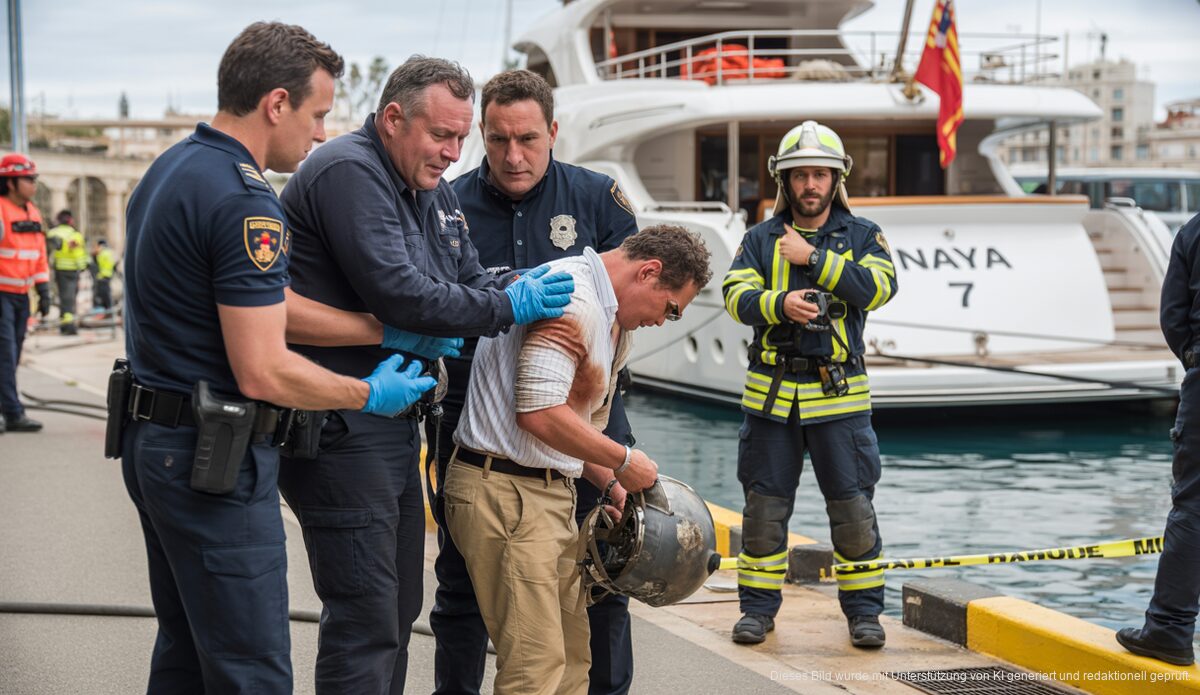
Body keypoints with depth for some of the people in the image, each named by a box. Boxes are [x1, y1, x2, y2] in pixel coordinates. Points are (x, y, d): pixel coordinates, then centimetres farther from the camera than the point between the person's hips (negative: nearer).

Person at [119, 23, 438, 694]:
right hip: (215, 462, -10)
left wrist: (394, 330, 11)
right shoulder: (244, 200, -20)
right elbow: (264, 372, -22)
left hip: (152, 440, 10)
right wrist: (368, 395, -6)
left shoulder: (171, 169, 11)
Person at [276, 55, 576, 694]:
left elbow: (472, 281, 16)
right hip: (340, 429, -10)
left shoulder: (433, 191, 15)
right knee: (366, 618, -8)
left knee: (398, 610, 16)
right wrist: (508, 308, -15)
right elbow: (397, 291, -23)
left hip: (395, 424, 10)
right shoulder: (349, 173, -15)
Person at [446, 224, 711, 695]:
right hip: (504, 492, -11)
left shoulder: (614, 325, 18)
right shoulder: (572, 299, -17)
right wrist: (623, 461, -13)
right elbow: (540, 412, -25)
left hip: (550, 492, 11)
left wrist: (614, 487, 11)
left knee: (572, 655, 13)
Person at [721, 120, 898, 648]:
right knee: (764, 504, 7)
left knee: (853, 505, 2)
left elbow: (878, 287, -13)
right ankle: (758, 607, 19)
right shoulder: (761, 239, 8)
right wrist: (781, 303, -24)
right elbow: (737, 296, -5)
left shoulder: (862, 235, 5)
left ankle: (864, 610, 15)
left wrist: (814, 258, -16)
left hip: (839, 393, -1)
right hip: (772, 391, 1)